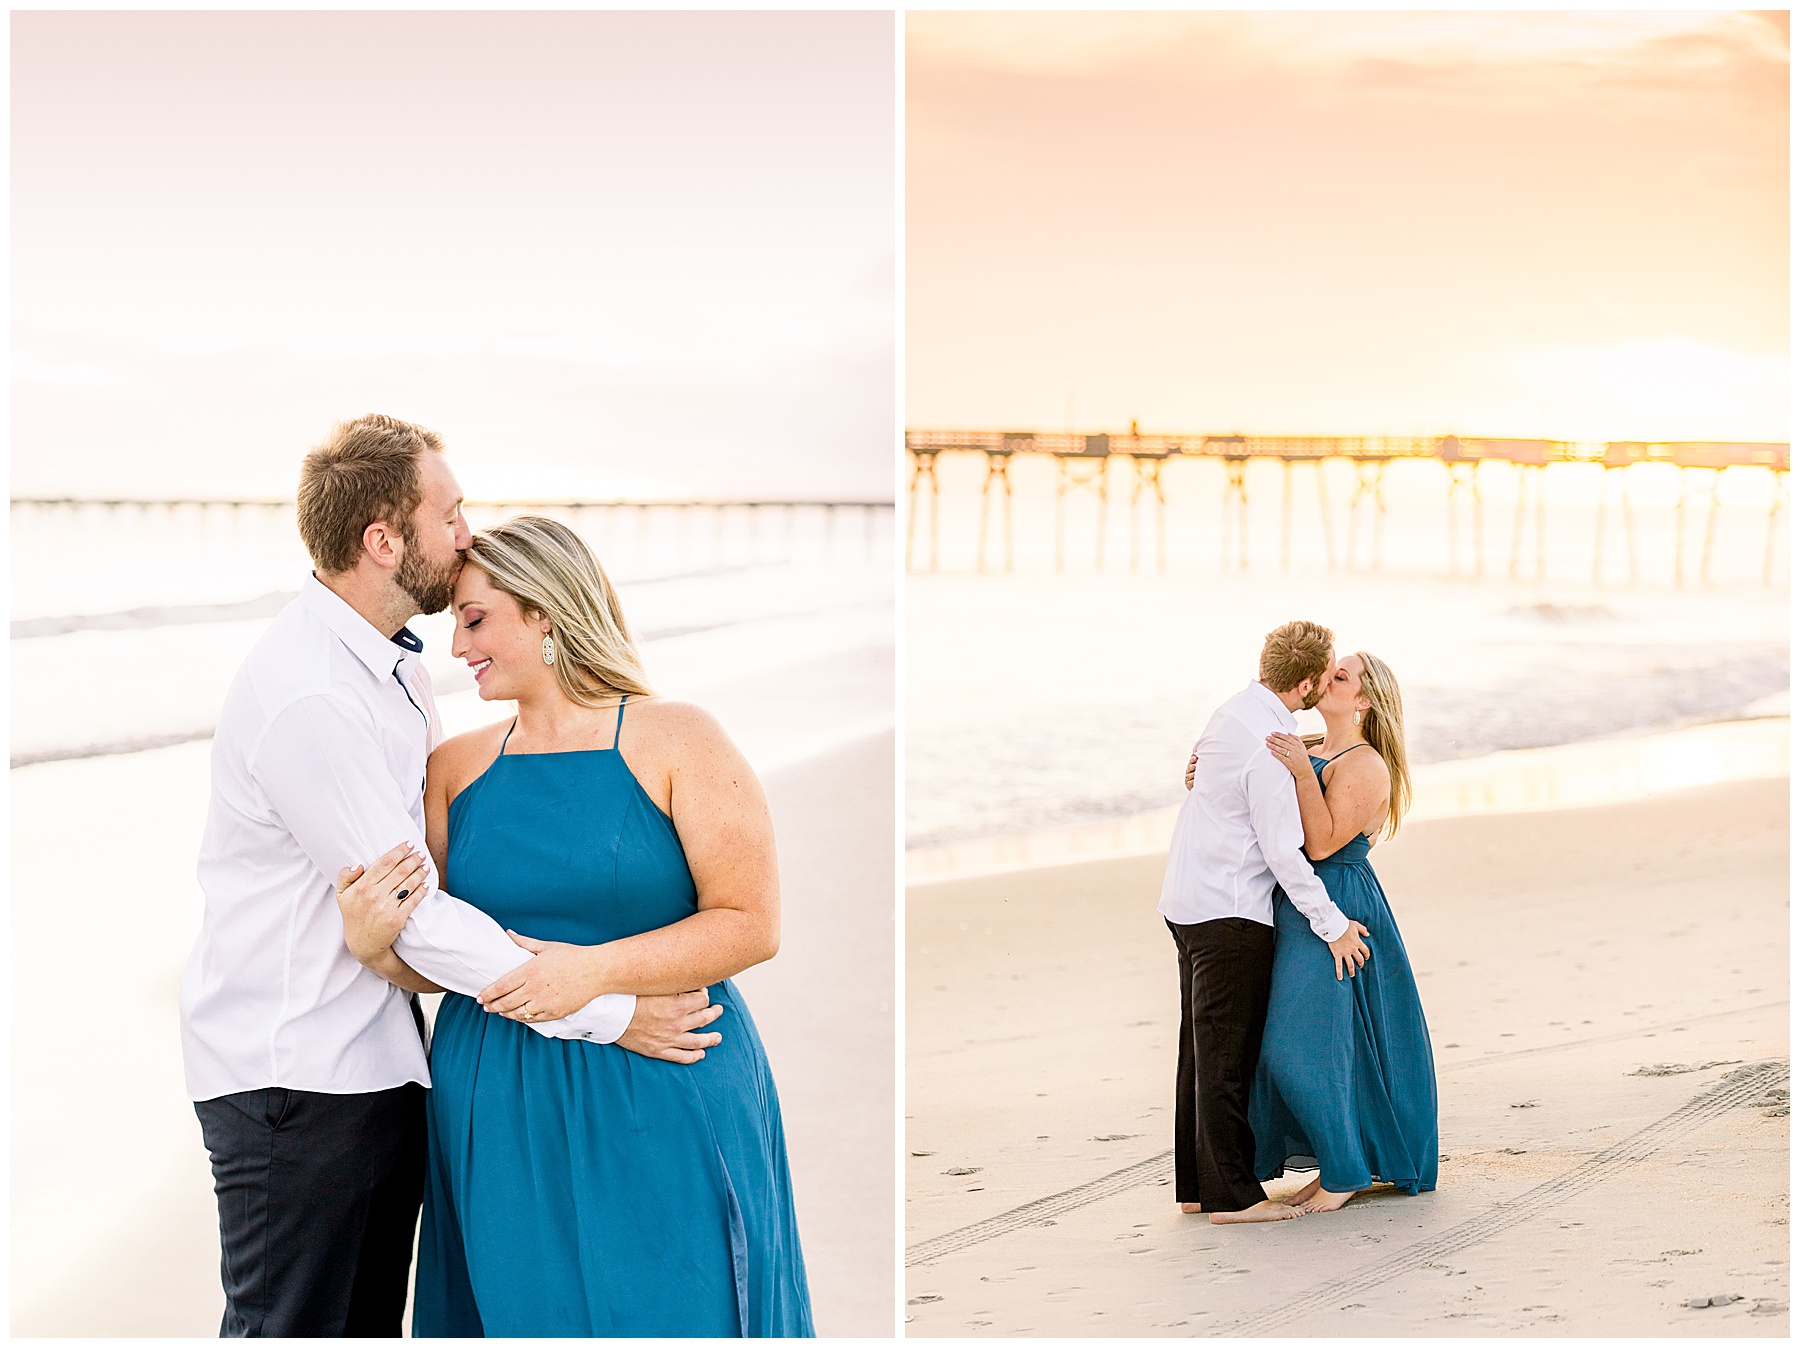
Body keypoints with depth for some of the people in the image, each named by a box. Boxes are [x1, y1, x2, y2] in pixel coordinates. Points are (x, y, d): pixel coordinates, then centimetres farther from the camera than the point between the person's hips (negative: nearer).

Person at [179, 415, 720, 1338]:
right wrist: (607, 1013, -20)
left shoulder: (391, 664, 10)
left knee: (371, 1323, 15)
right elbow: (410, 915, -23)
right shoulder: (307, 697, -23)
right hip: (292, 1078, -10)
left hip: (377, 1053, 10)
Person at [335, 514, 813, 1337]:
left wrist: (595, 969, -19)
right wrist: (374, 943, -12)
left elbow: (752, 923, -9)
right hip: (500, 1115, 4)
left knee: (664, 1315, -2)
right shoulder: (457, 768, 9)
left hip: (661, 1109, -4)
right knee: (520, 1313, 7)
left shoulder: (676, 742, -4)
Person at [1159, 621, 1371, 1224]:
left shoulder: (1235, 711, 8)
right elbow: (1284, 853, -19)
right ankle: (1231, 1193, -1)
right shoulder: (1268, 751, -21)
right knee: (1227, 1052, -5)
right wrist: (1333, 926, -10)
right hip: (1230, 913, -10)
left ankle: (1196, 1184, 19)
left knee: (1205, 1047, 14)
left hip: (1189, 900, 10)